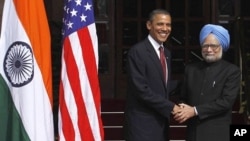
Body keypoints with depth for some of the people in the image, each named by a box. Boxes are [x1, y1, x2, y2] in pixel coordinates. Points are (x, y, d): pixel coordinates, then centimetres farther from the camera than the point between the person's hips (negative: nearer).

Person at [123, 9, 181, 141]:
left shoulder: (166, 53, 15)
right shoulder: (137, 51, -12)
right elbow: (141, 89, -19)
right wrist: (170, 107, -15)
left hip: (161, 121, 8)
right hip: (142, 123, -8)